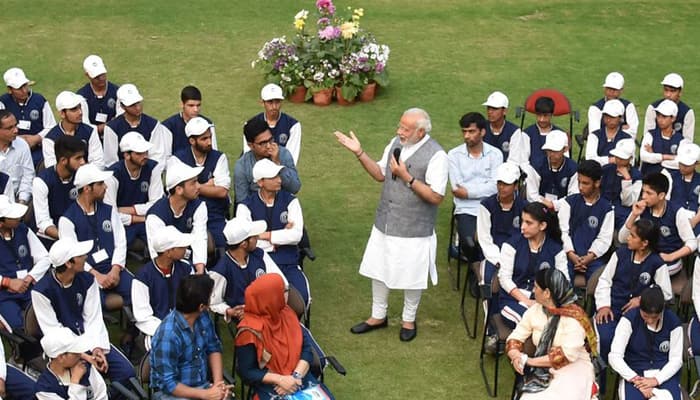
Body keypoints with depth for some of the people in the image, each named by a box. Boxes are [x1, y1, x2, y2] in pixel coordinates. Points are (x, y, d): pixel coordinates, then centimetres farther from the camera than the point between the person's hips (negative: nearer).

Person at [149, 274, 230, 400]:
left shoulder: (203, 317, -2)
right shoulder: (168, 335, -23)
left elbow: (214, 348, 11)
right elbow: (167, 383, -20)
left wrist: (218, 383, -3)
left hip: (202, 385, 6)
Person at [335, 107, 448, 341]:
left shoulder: (435, 156, -20)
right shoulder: (396, 143, 0)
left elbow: (436, 197, -22)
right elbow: (380, 174, 9)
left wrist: (407, 177, -26)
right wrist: (359, 153, -4)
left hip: (414, 229, -6)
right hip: (385, 223, 6)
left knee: (412, 276, 11)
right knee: (379, 270, 18)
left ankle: (408, 320, 34)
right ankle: (378, 316, 37)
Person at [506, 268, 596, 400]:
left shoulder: (573, 316, -14)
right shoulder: (534, 310, 6)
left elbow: (568, 354, -22)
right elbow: (515, 338, 5)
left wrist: (529, 361, -19)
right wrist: (516, 357, -18)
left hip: (573, 368, -4)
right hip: (543, 369, 4)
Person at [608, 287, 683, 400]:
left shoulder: (673, 321, -5)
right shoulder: (629, 319, -10)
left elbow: (676, 359, -2)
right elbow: (614, 356, -12)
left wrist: (656, 380, -15)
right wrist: (635, 379, -21)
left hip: (664, 374, 1)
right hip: (635, 372, -1)